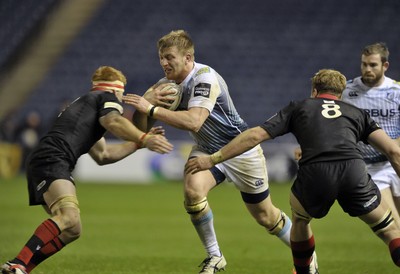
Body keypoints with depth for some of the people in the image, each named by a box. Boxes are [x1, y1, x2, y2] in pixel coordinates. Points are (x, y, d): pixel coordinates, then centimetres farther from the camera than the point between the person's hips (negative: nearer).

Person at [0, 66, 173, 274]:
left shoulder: (85, 102, 38)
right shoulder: (107, 97, 12)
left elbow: (102, 155, 42)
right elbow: (113, 122, -13)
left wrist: (139, 143, 40)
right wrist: (143, 139, -22)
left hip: (40, 162, 10)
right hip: (51, 160, -10)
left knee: (70, 230, 9)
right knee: (69, 218, -29)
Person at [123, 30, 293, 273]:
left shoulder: (205, 78, -29)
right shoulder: (167, 85, -7)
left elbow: (193, 122, -42)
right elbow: (141, 127, -9)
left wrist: (152, 109, -41)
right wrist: (148, 99, -28)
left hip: (241, 150, -5)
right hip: (207, 150, 5)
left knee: (265, 216, 5)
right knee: (192, 189, -26)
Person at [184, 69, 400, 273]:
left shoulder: (299, 108, 27)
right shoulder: (356, 113, 30)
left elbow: (255, 136, 19)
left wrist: (212, 159, 24)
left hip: (314, 174, 0)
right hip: (354, 172, 0)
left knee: (300, 219, 34)